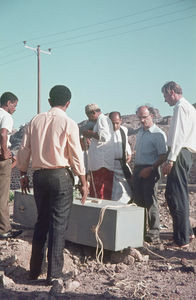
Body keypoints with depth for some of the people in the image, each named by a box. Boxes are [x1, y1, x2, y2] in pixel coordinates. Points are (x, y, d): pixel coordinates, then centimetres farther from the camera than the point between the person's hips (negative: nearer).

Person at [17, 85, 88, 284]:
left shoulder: (35, 121, 6)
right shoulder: (68, 123, -6)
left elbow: (23, 151, 6)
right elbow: (76, 156, -7)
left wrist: (23, 174, 18)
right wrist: (83, 183, 1)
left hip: (39, 175, 5)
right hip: (60, 175, -5)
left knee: (41, 222, 17)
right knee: (58, 224, 1)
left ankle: (35, 270, 24)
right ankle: (54, 274, 4)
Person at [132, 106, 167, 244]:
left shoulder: (158, 134, -8)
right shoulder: (140, 132, 17)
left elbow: (163, 156, -14)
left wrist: (150, 169, -21)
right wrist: (135, 168, 15)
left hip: (150, 170, -7)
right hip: (138, 169, 7)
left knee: (150, 201, -6)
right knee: (138, 200, 9)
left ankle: (154, 233, 0)